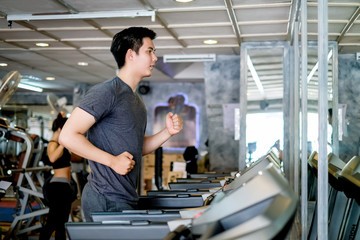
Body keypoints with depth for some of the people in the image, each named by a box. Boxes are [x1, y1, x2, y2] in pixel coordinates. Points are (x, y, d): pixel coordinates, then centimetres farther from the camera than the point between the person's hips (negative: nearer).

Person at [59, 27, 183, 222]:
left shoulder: (136, 100, 18)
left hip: (126, 199, 9)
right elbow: (68, 136, -20)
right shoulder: (106, 91, -13)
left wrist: (168, 132, 6)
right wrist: (112, 160, -21)